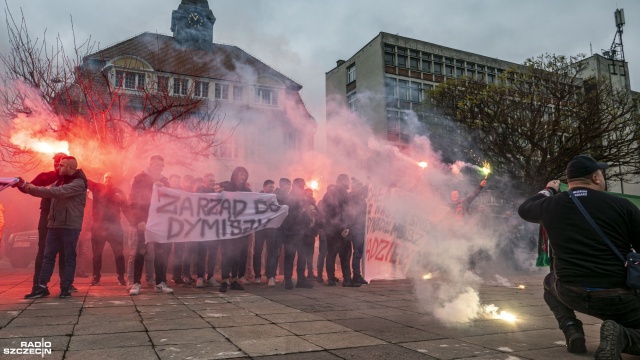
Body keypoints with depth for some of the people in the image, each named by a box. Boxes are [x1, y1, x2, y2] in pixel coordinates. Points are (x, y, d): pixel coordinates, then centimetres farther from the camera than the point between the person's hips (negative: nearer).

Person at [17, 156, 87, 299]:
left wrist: (32, 188, -19)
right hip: (54, 225, 8)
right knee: (48, 256, 6)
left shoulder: (79, 183, -12)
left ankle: (65, 288, 6)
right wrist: (26, 186, -1)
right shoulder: (60, 181, 17)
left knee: (69, 257, 0)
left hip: (70, 226, -7)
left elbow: (58, 192, -23)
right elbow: (48, 192, 12)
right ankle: (42, 287, 10)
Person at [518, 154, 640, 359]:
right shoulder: (621, 205, -7)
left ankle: (571, 330, 10)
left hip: (572, 294, 2)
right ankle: (621, 336, -12)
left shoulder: (551, 205, 0)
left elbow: (524, 209, 21)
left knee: (551, 281, 34)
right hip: (617, 299, -2)